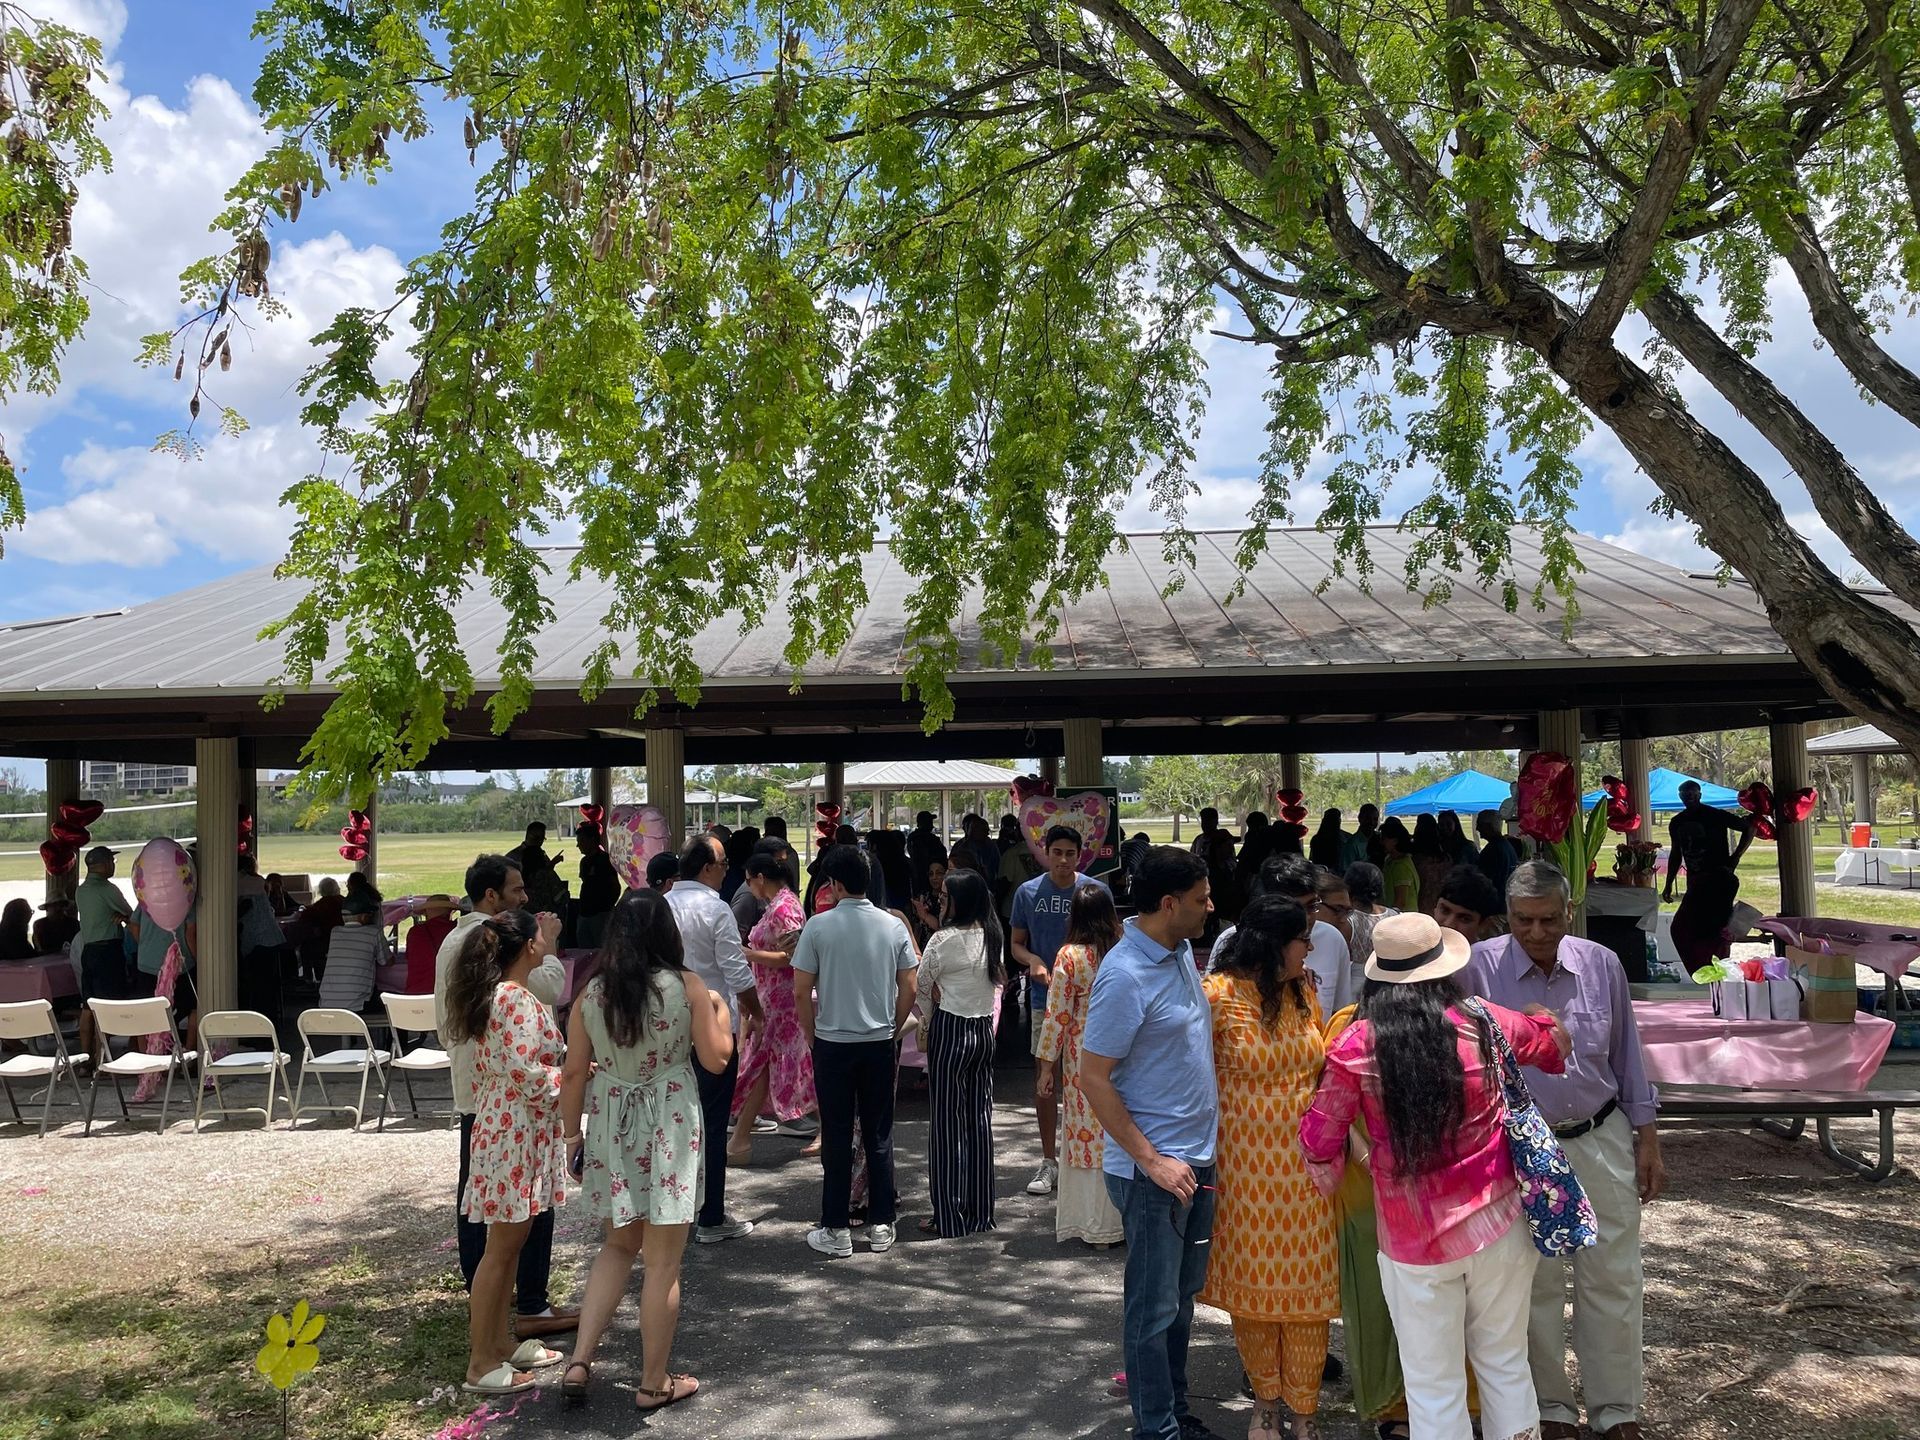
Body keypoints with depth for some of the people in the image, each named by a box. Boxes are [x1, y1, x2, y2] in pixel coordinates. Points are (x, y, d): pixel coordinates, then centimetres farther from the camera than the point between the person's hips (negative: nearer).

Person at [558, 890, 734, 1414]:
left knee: (618, 1245, 23)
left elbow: (575, 1073, 2)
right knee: (662, 1263, 8)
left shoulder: (590, 994, -1)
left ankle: (579, 1362, 15)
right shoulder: (687, 987, -9)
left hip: (610, 1128, 4)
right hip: (669, 1129, -4)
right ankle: (653, 1383, 19)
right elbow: (716, 1060, -3)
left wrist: (572, 1133, 13)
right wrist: (720, 1012, 13)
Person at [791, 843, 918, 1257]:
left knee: (837, 1138, 5)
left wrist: (811, 1035, 6)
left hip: (833, 1042, -2)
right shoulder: (893, 926, -1)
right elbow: (910, 989, 2)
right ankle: (881, 1224, 17)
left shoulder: (818, 927, -10)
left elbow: (801, 992, -7)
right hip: (880, 1043, 3)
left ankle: (836, 1229, 11)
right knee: (879, 1136, 11)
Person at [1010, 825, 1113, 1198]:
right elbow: (1016, 943, 8)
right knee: (1045, 1076, 5)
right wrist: (1034, 961, -14)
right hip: (1045, 996, 1)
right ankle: (1049, 1161, 16)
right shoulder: (1028, 893, 1)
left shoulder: (1095, 890, -3)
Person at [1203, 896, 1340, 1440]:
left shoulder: (1304, 989, 4)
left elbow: (1321, 1065, 14)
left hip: (1305, 1162, 4)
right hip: (1245, 1164, -3)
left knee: (1307, 1285, 7)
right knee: (1252, 1279, 10)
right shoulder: (1218, 995, -12)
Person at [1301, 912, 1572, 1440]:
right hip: (1497, 1220, 2)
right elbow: (1553, 1043, 16)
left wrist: (1327, 1174, 16)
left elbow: (1319, 1136, -5)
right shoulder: (1484, 1025, -6)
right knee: (1505, 1362, 21)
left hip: (1412, 1235, -2)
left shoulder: (1357, 1046, -12)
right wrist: (1545, 1021, 37)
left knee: (1433, 1384, 11)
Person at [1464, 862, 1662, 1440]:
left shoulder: (1602, 964, -2)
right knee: (1536, 1286, 11)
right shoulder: (1481, 967, -12)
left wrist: (1647, 1141, 8)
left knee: (1614, 1282, 10)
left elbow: (1628, 1057, 7)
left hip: (1602, 1140, 2)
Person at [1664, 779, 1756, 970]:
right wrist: (1668, 885, 18)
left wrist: (1735, 857, -14)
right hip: (1695, 882, 7)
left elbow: (1748, 828, -5)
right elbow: (1676, 854, 20)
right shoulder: (1677, 823, 11)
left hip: (1718, 880, -6)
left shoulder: (1715, 815, -7)